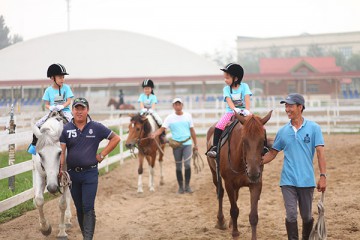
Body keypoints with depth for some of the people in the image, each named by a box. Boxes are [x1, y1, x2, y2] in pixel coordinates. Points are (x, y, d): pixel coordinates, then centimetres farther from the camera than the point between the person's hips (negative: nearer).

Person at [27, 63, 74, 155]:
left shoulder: (66, 87, 1)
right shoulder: (49, 90, 5)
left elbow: (69, 101, -3)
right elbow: (46, 104, 6)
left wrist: (62, 106, -22)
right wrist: (50, 107, -17)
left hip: (65, 110, -2)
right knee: (37, 125, -11)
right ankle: (34, 144, 5)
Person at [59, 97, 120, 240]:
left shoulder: (96, 127, -3)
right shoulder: (66, 129, 0)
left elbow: (116, 138, 3)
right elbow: (61, 151, -6)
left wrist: (102, 154, -3)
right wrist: (60, 169, -19)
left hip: (90, 173, -3)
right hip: (72, 173, 3)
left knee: (88, 208, -9)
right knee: (79, 208, 14)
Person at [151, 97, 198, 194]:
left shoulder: (188, 116, 3)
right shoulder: (170, 118, -2)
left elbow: (192, 131, 9)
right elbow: (162, 129, -12)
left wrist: (195, 144, 11)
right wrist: (154, 134, -32)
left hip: (187, 144, 0)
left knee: (187, 164, -13)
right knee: (178, 167, 8)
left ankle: (187, 185, 2)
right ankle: (181, 186, 20)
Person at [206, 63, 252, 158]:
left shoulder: (244, 86, 0)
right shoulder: (226, 89, 2)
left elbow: (247, 98, -13)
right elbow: (229, 100, -14)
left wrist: (247, 110, -30)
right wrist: (235, 109, -35)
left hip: (243, 112, -1)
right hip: (230, 112, 1)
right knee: (218, 127, -23)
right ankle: (214, 147, -19)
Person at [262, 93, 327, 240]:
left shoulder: (313, 128, -3)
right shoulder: (283, 131, 4)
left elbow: (320, 152, -7)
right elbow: (272, 153, 11)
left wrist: (323, 176, -16)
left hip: (306, 181, -1)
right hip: (288, 181, 1)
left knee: (306, 216, 11)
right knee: (291, 215, -5)